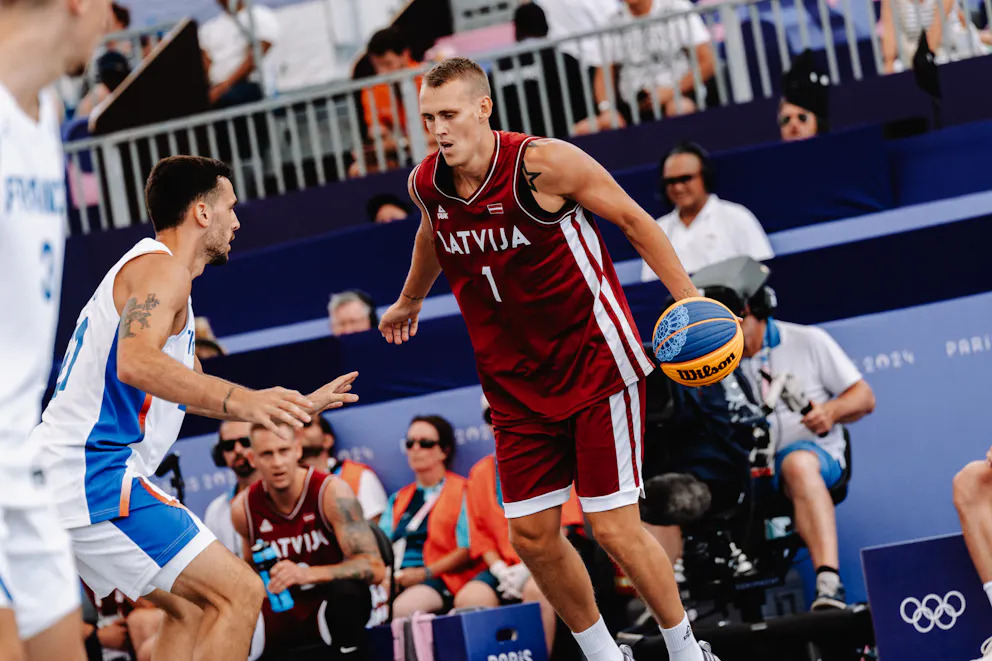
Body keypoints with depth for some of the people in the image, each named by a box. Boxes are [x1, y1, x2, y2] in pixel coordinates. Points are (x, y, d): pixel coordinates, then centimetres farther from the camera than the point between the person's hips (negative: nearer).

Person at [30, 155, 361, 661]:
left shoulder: (155, 269, 24)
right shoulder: (161, 266, -8)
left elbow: (194, 392, 34)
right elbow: (135, 362, -30)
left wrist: (301, 406, 36)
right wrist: (237, 399, -40)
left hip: (60, 477, 11)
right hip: (95, 474, -11)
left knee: (191, 606, 19)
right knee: (238, 594, -12)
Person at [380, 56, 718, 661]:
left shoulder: (544, 164, -19)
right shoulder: (426, 184, -3)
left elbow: (634, 220, -7)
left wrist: (688, 298, -13)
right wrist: (410, 301, 39)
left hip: (597, 361, -5)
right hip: (516, 380, 5)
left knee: (614, 528, -8)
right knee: (532, 534, 2)